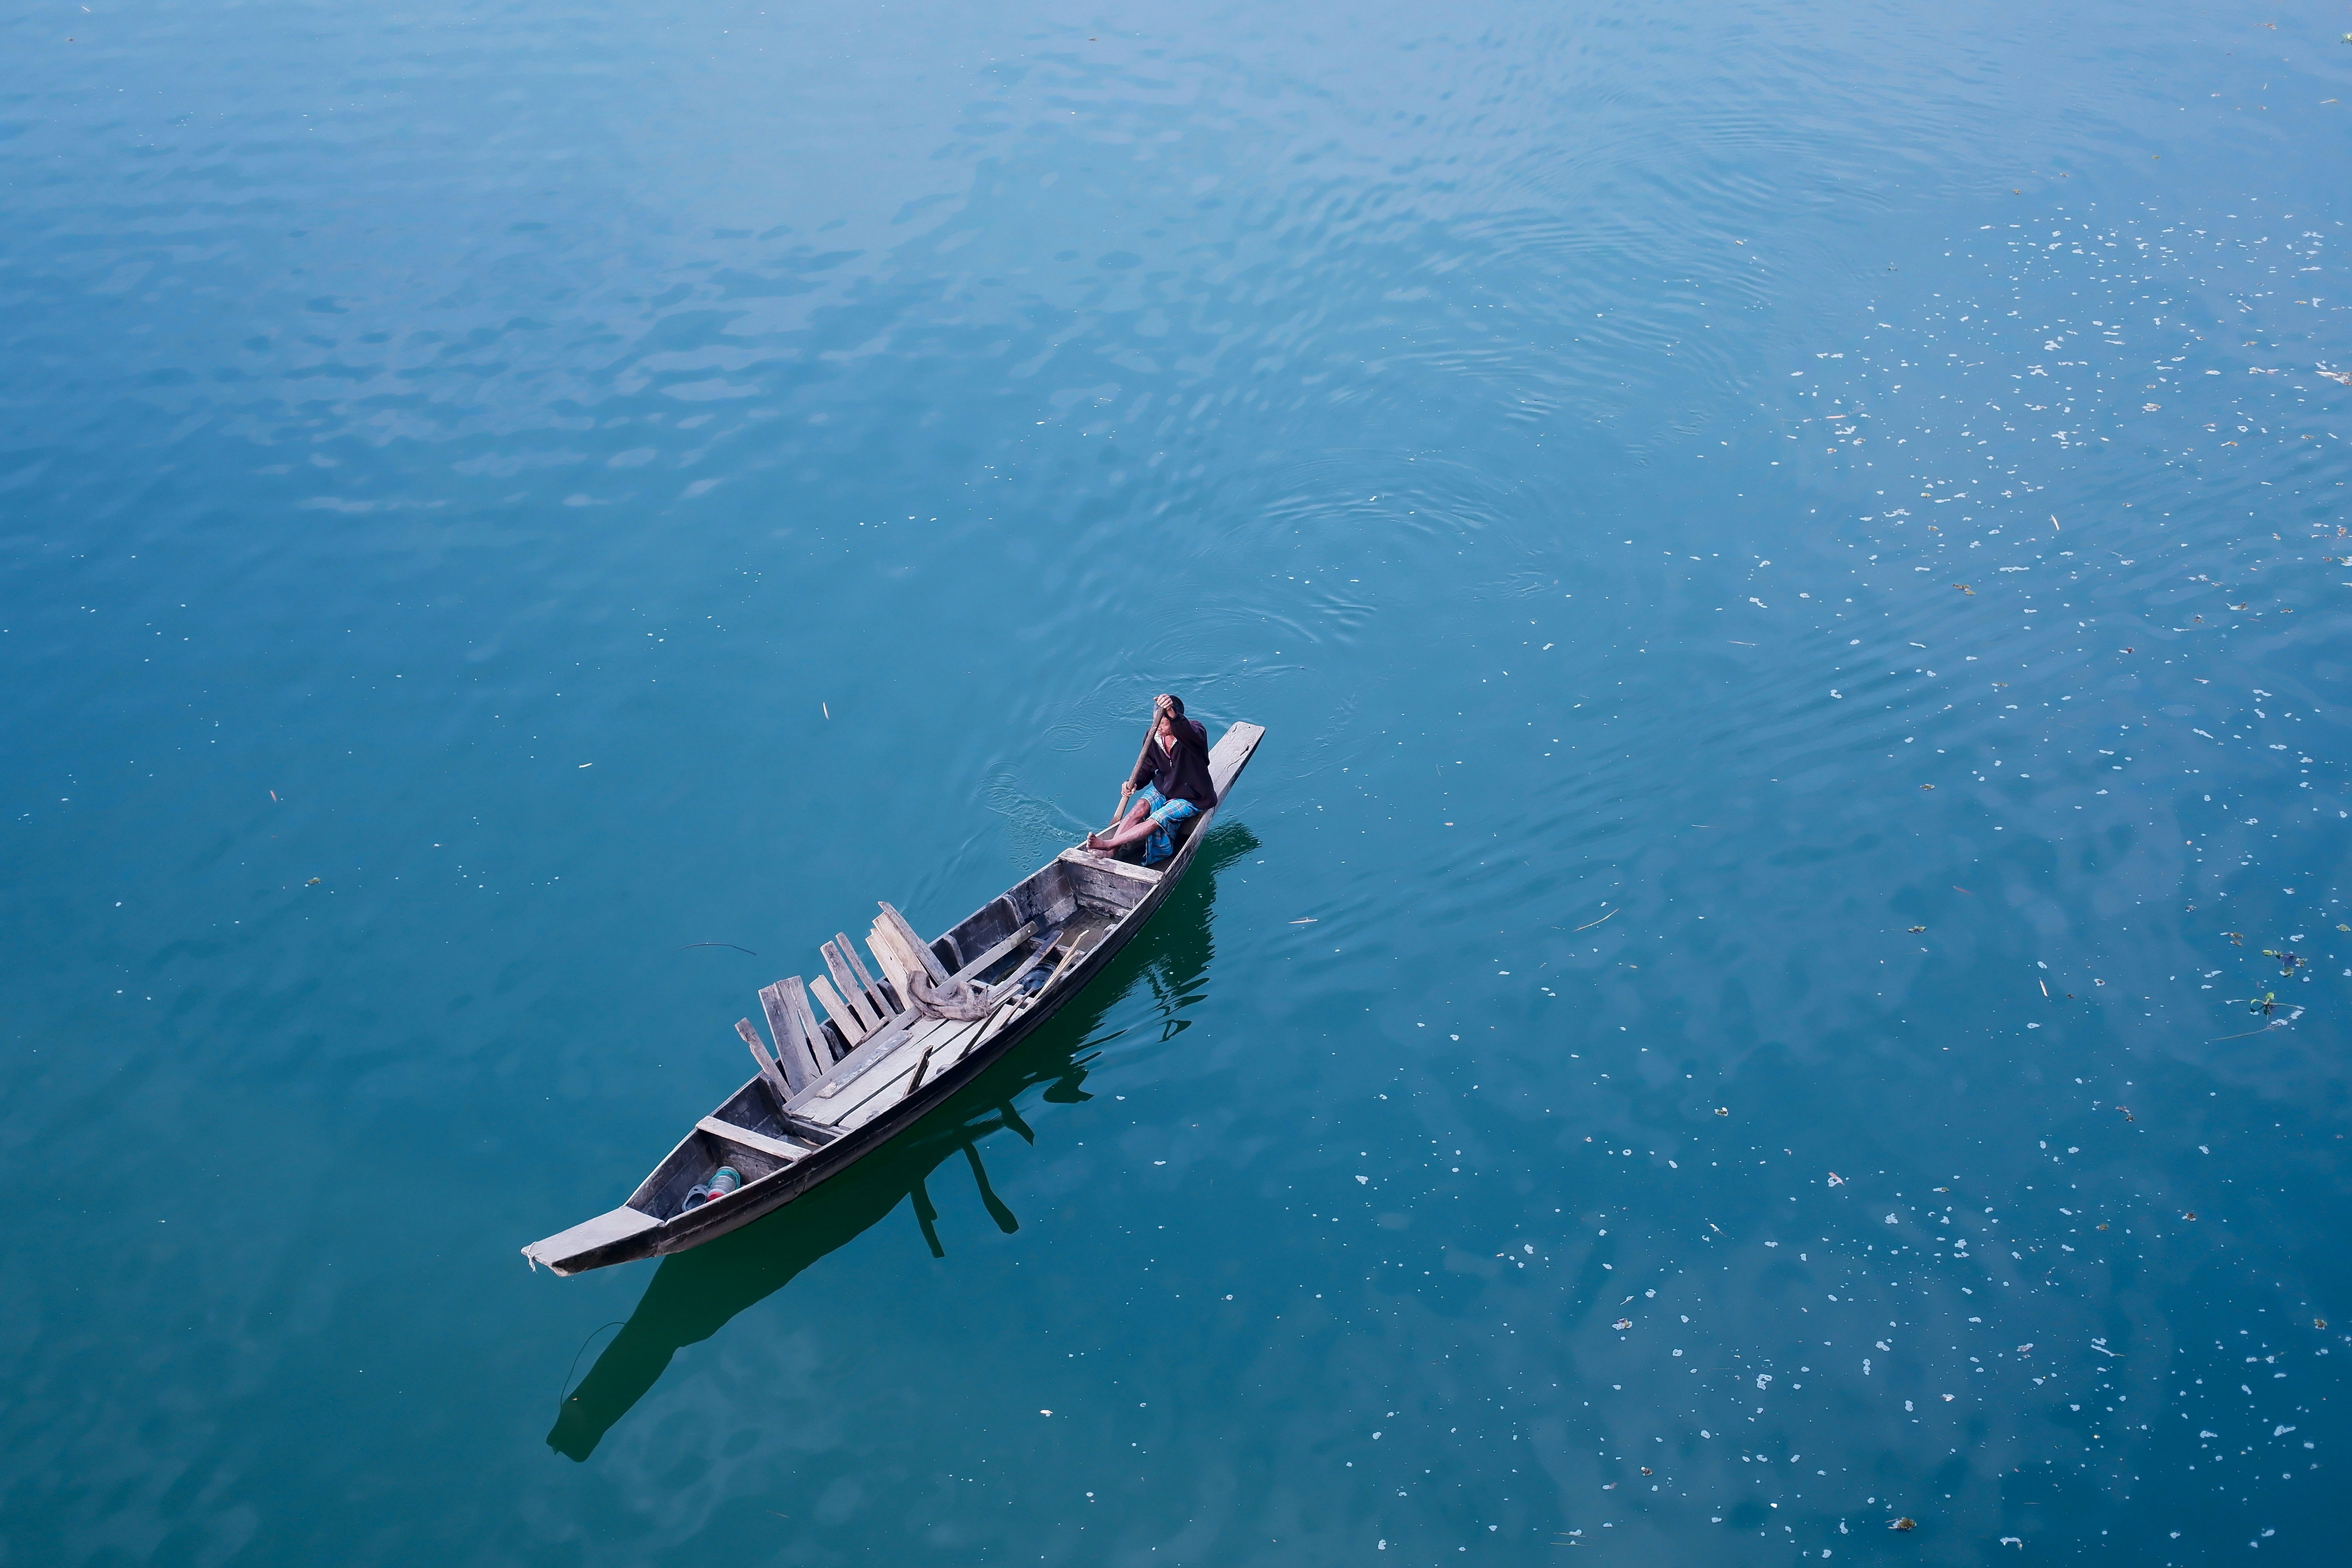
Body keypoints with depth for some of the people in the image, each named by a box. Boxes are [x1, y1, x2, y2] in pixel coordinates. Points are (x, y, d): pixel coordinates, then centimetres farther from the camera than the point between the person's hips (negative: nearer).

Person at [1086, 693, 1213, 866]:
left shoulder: (1196, 730, -26)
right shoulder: (1154, 736, -8)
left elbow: (1190, 735, -53)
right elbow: (1147, 768, 3)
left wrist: (1174, 715, -71)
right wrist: (1134, 783, -18)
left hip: (1191, 797, -5)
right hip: (1162, 787, 5)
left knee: (1156, 820, -26)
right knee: (1139, 809, -24)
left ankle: (1107, 844, -27)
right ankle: (1110, 853, -32)